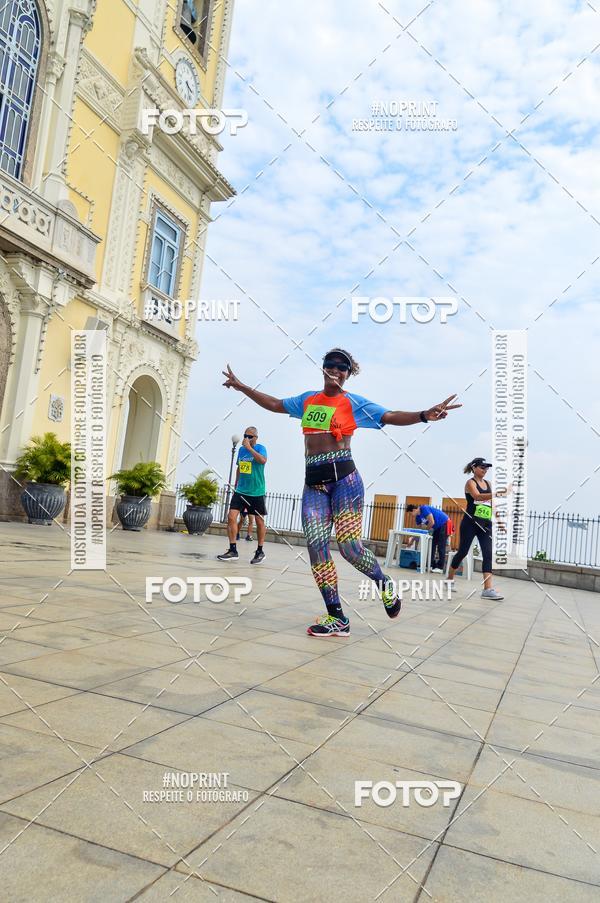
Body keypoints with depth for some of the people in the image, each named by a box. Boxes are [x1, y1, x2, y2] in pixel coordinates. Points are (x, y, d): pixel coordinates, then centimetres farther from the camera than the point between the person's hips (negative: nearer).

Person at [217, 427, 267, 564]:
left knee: (259, 521, 5)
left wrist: (249, 448, -25)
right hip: (240, 491, 5)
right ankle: (233, 550, -2)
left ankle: (260, 552, 20)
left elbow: (263, 460, -29)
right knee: (231, 517, -8)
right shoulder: (241, 449, 10)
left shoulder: (260, 448, -7)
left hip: (257, 492, -5)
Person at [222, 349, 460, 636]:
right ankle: (337, 618, 4)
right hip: (314, 483, 5)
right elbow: (275, 404, 30)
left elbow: (391, 417, -7)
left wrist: (423, 415, -25)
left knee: (349, 546, -12)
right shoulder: (308, 399, 17)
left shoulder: (354, 403, 2)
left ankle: (384, 584, 20)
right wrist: (242, 387, 33)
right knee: (316, 546, -5)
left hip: (344, 477, -5)